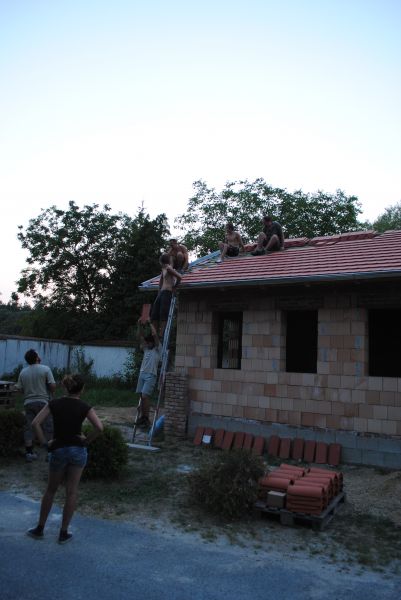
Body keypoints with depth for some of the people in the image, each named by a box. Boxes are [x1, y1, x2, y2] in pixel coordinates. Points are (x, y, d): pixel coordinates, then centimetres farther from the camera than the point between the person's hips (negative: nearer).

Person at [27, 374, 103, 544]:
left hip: (58, 450, 2)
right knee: (71, 492, 9)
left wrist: (45, 442, -4)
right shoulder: (84, 407, -8)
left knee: (51, 490, 20)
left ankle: (40, 529, 29)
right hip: (78, 450, -1)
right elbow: (99, 427, -18)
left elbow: (35, 423, -10)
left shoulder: (54, 403, -3)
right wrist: (87, 440, -5)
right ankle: (63, 533, 17)